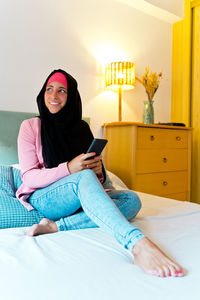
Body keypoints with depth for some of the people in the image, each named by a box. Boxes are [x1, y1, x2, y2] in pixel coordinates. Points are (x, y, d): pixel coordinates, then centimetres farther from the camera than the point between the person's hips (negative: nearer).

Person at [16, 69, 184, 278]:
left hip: (79, 197, 5)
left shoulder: (81, 128, 9)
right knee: (84, 177, -36)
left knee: (131, 200, -20)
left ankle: (57, 226, -31)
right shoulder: (31, 127, -1)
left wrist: (98, 171, -16)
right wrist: (68, 169, -26)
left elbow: (96, 173, 11)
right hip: (43, 198, -4)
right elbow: (29, 177, -9)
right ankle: (137, 243, -56)